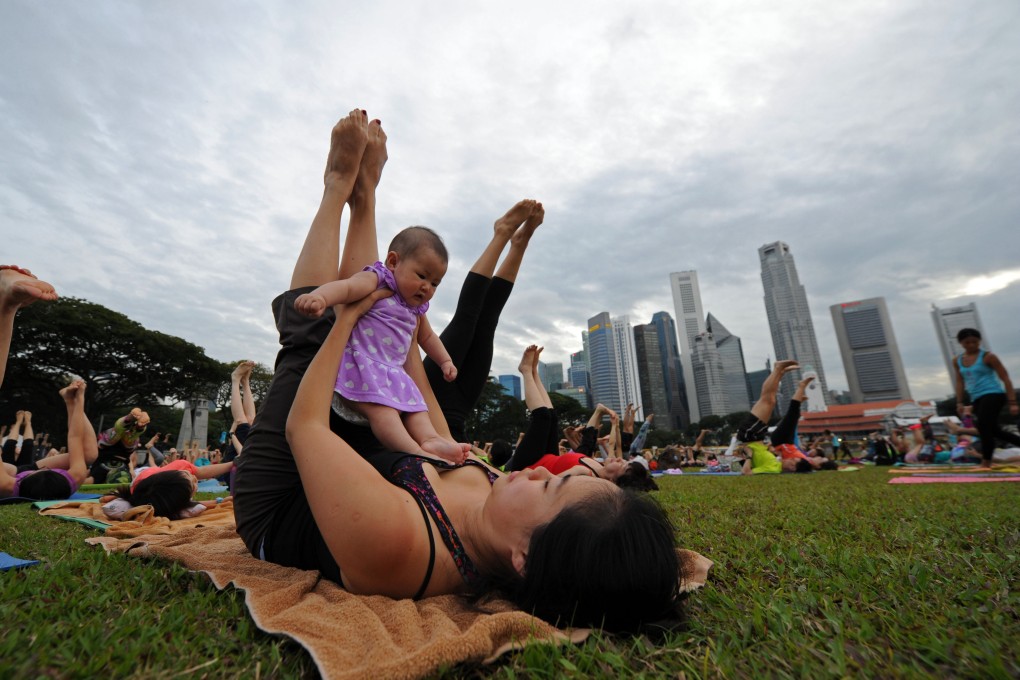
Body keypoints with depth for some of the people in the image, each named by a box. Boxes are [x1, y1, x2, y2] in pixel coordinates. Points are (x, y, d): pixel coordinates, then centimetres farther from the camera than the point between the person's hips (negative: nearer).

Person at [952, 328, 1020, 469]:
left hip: (993, 395, -6)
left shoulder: (988, 356, -5)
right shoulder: (957, 361, 10)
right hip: (977, 399, 6)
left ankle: (986, 463, -12)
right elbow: (960, 382, 14)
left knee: (984, 427, -16)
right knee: (994, 431, 12)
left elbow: (1005, 379, -6)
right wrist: (959, 402, 7)